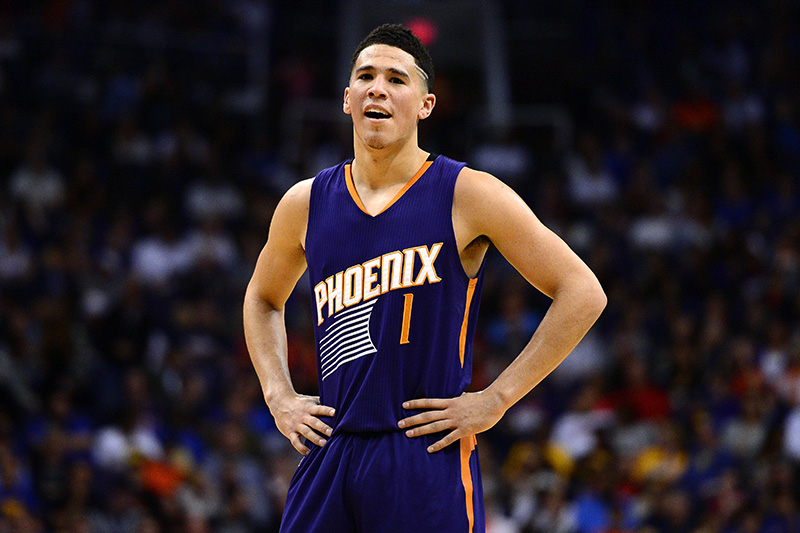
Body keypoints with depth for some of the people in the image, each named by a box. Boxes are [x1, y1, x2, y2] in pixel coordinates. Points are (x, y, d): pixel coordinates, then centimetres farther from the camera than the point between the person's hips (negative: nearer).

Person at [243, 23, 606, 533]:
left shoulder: (467, 195, -4)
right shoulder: (306, 204, 9)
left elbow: (583, 294, -5)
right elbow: (263, 299, 30)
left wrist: (495, 399, -8)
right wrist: (279, 395, 13)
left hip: (429, 458, -4)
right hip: (330, 451, 4)